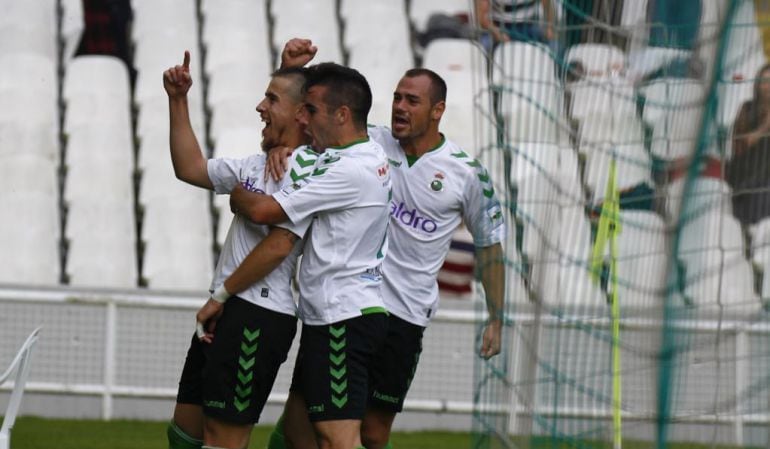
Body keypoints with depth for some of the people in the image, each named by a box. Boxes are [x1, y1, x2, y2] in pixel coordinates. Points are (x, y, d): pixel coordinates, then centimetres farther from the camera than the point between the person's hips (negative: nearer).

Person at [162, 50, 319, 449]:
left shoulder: (307, 170, -13)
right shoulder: (258, 165, 17)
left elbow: (277, 245, -20)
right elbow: (190, 168, 27)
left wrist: (221, 296, -12)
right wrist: (178, 101, 20)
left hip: (258, 318, -10)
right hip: (225, 312, 10)